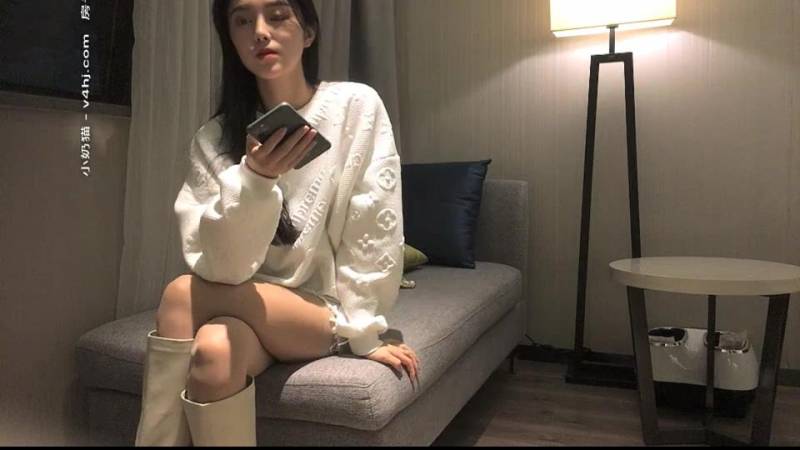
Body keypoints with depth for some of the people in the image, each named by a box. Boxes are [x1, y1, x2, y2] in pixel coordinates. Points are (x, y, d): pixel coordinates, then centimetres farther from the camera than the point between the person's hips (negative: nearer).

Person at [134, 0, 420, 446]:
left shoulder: (357, 106, -9)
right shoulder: (214, 139, -3)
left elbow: (373, 229, -10)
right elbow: (216, 266, -14)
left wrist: (364, 333, -11)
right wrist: (254, 181, -30)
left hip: (329, 311, -2)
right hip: (253, 308, 2)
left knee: (183, 297, -24)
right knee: (214, 351, -31)